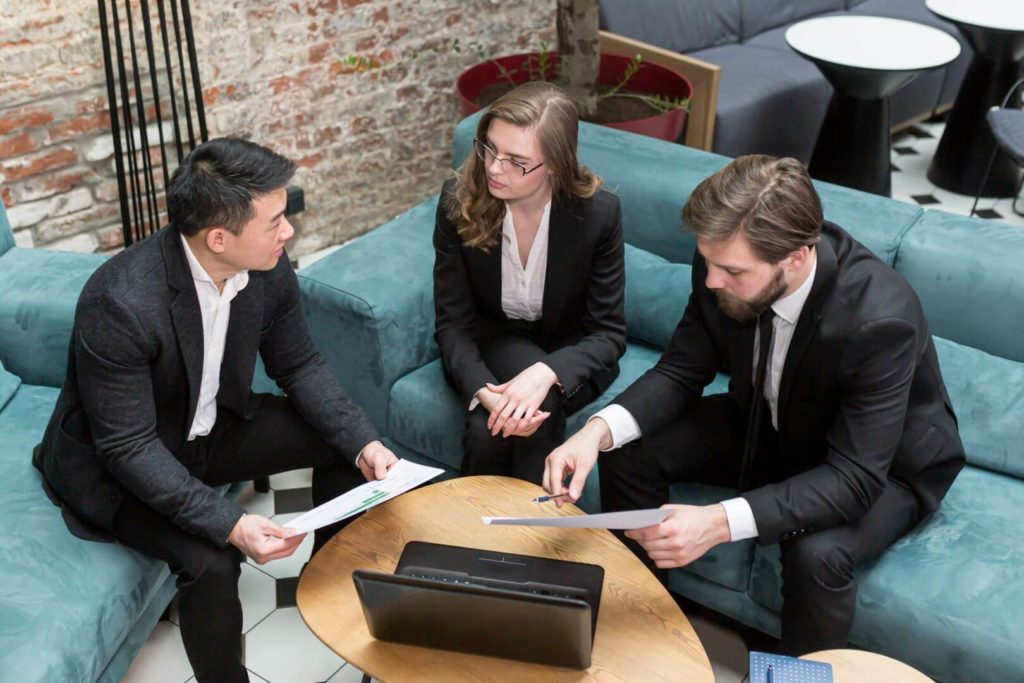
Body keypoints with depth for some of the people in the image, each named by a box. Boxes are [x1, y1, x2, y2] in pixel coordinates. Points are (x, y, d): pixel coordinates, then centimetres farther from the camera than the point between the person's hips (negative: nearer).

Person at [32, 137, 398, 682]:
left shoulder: (268, 268, -16)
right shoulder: (120, 304, -35)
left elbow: (299, 366, -3)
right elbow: (129, 448, -30)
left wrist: (363, 442, -17)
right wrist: (231, 525, -38)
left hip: (213, 425, 7)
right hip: (116, 464, -6)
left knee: (345, 442, -1)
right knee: (210, 561, -29)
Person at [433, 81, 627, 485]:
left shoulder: (598, 213, -22)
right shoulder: (458, 201, -19)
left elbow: (609, 332, -17)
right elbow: (452, 321, -14)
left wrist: (545, 374, -37)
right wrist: (483, 391, -34)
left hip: (566, 356, -1)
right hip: (490, 345, 1)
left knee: (536, 409, -33)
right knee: (486, 427, -31)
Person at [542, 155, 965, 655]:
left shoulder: (880, 318, -37)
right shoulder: (724, 262, -22)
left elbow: (855, 478, -35)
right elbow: (680, 371, -11)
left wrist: (720, 522, -47)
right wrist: (600, 429, -32)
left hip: (883, 467, -5)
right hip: (767, 424, 5)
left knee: (816, 554, -34)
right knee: (629, 452, -11)